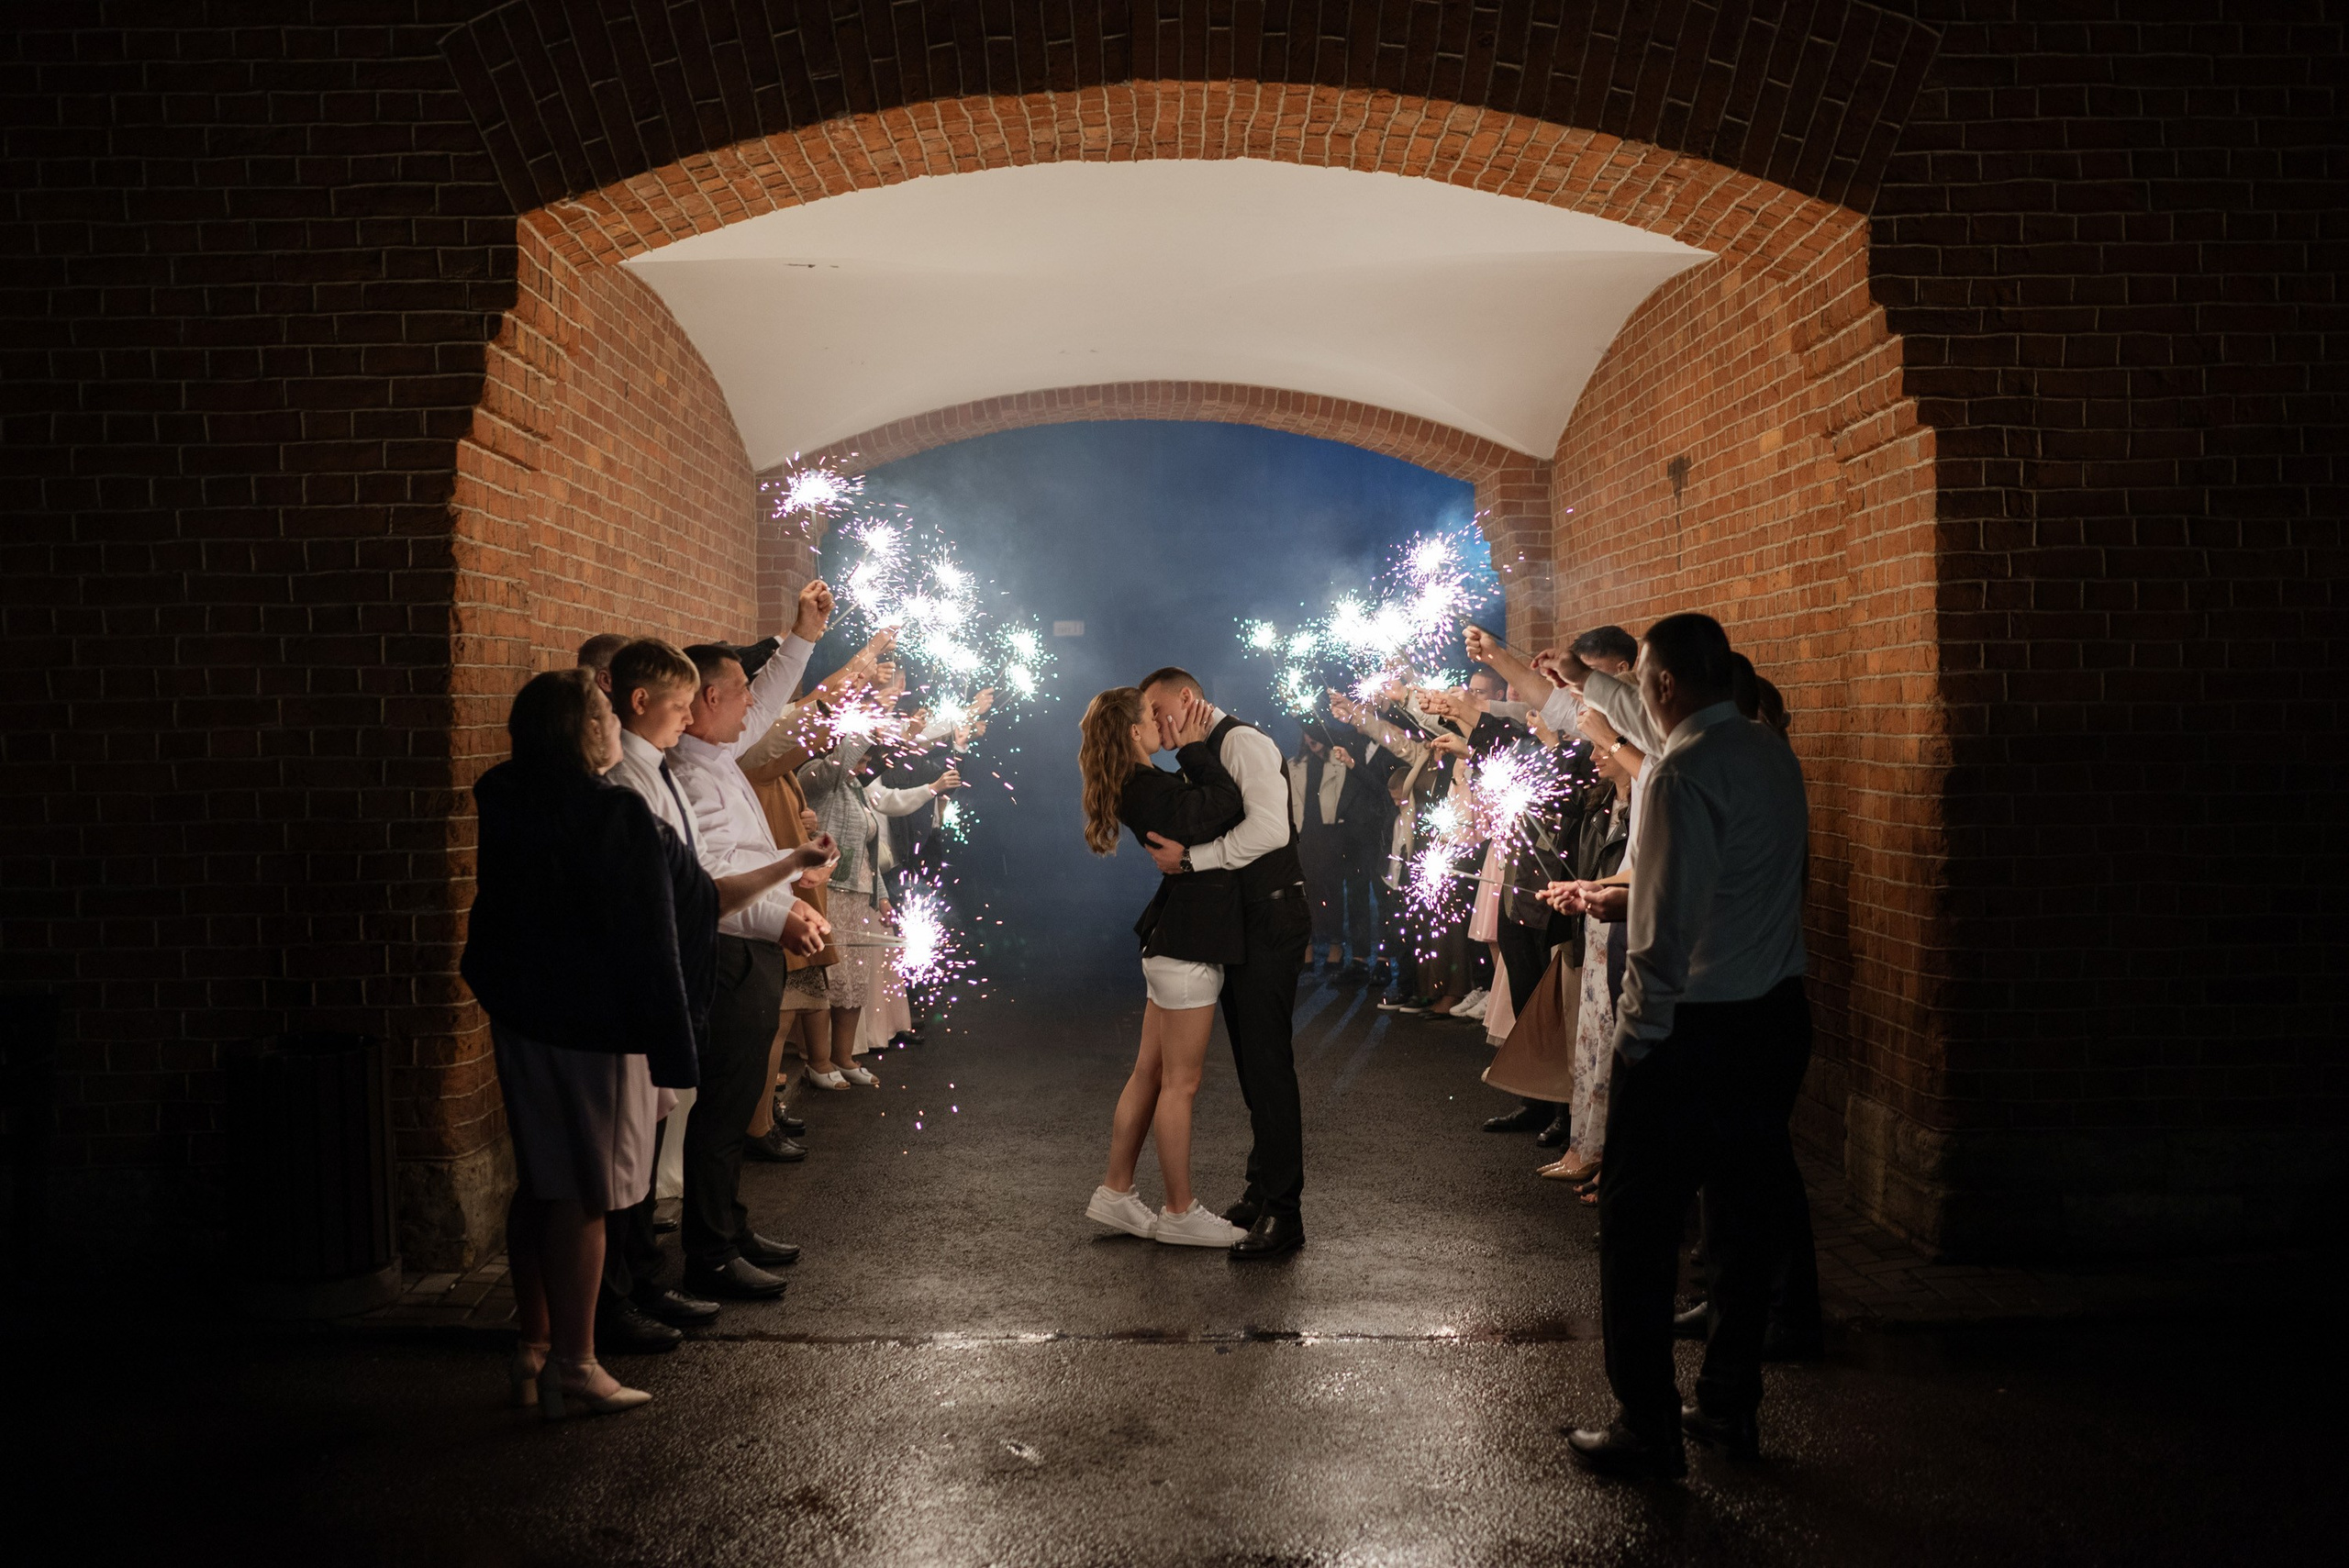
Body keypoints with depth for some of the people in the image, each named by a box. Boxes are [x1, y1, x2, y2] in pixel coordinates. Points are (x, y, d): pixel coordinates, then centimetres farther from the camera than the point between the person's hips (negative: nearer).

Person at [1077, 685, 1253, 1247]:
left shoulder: (1142, 787, 12)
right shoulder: (1149, 789, -19)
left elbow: (1199, 802, 9)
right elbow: (1226, 802, -26)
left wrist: (1188, 747, 1)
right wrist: (1193, 746, -15)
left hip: (1172, 941, 10)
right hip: (1188, 946, -10)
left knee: (1149, 1073, 15)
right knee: (1180, 1083, 0)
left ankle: (1115, 1193, 23)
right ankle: (1180, 1212, 10)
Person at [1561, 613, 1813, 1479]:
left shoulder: (1683, 771, -18)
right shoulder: (1774, 754, 8)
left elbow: (1671, 919, -22)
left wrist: (1639, 1031, -14)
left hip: (1691, 1030, -9)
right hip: (1776, 1016, 9)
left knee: (1639, 1234, 2)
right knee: (1746, 1217, 16)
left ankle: (1648, 1430, 8)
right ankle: (1730, 1406, 28)